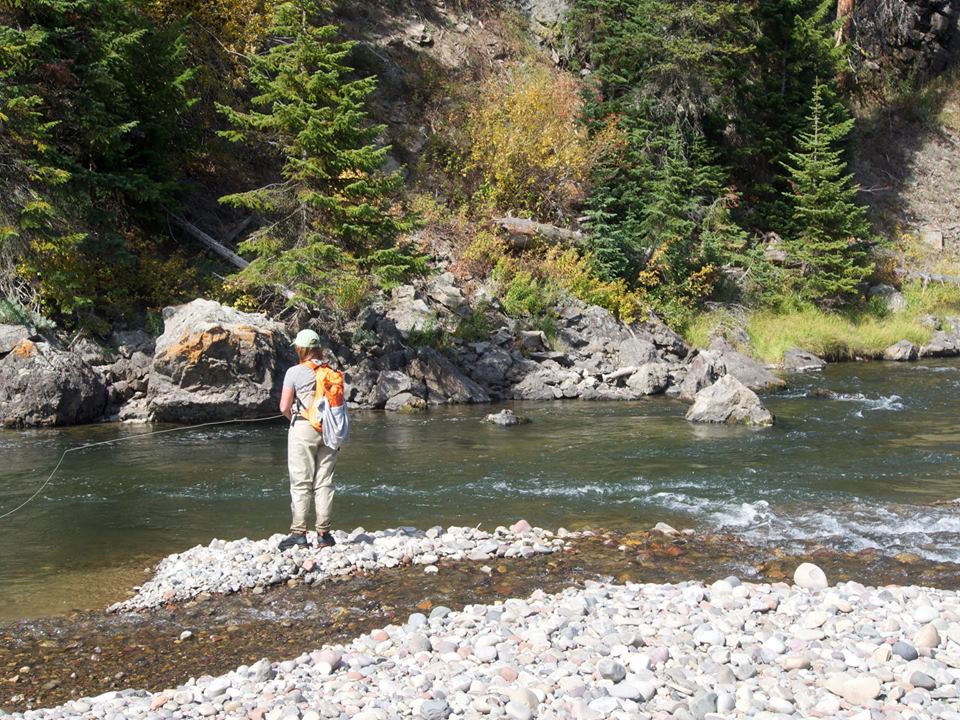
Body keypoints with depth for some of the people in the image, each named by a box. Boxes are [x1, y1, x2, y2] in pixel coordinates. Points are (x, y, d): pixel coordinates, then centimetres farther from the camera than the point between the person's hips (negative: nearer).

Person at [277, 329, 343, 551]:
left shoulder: (295, 372, -8)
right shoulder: (332, 373, 5)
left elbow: (284, 406, -7)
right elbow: (340, 404, 7)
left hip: (303, 431, -4)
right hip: (329, 431, 4)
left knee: (300, 483, 0)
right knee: (324, 483, 7)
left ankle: (299, 533, -2)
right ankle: (324, 533, 8)